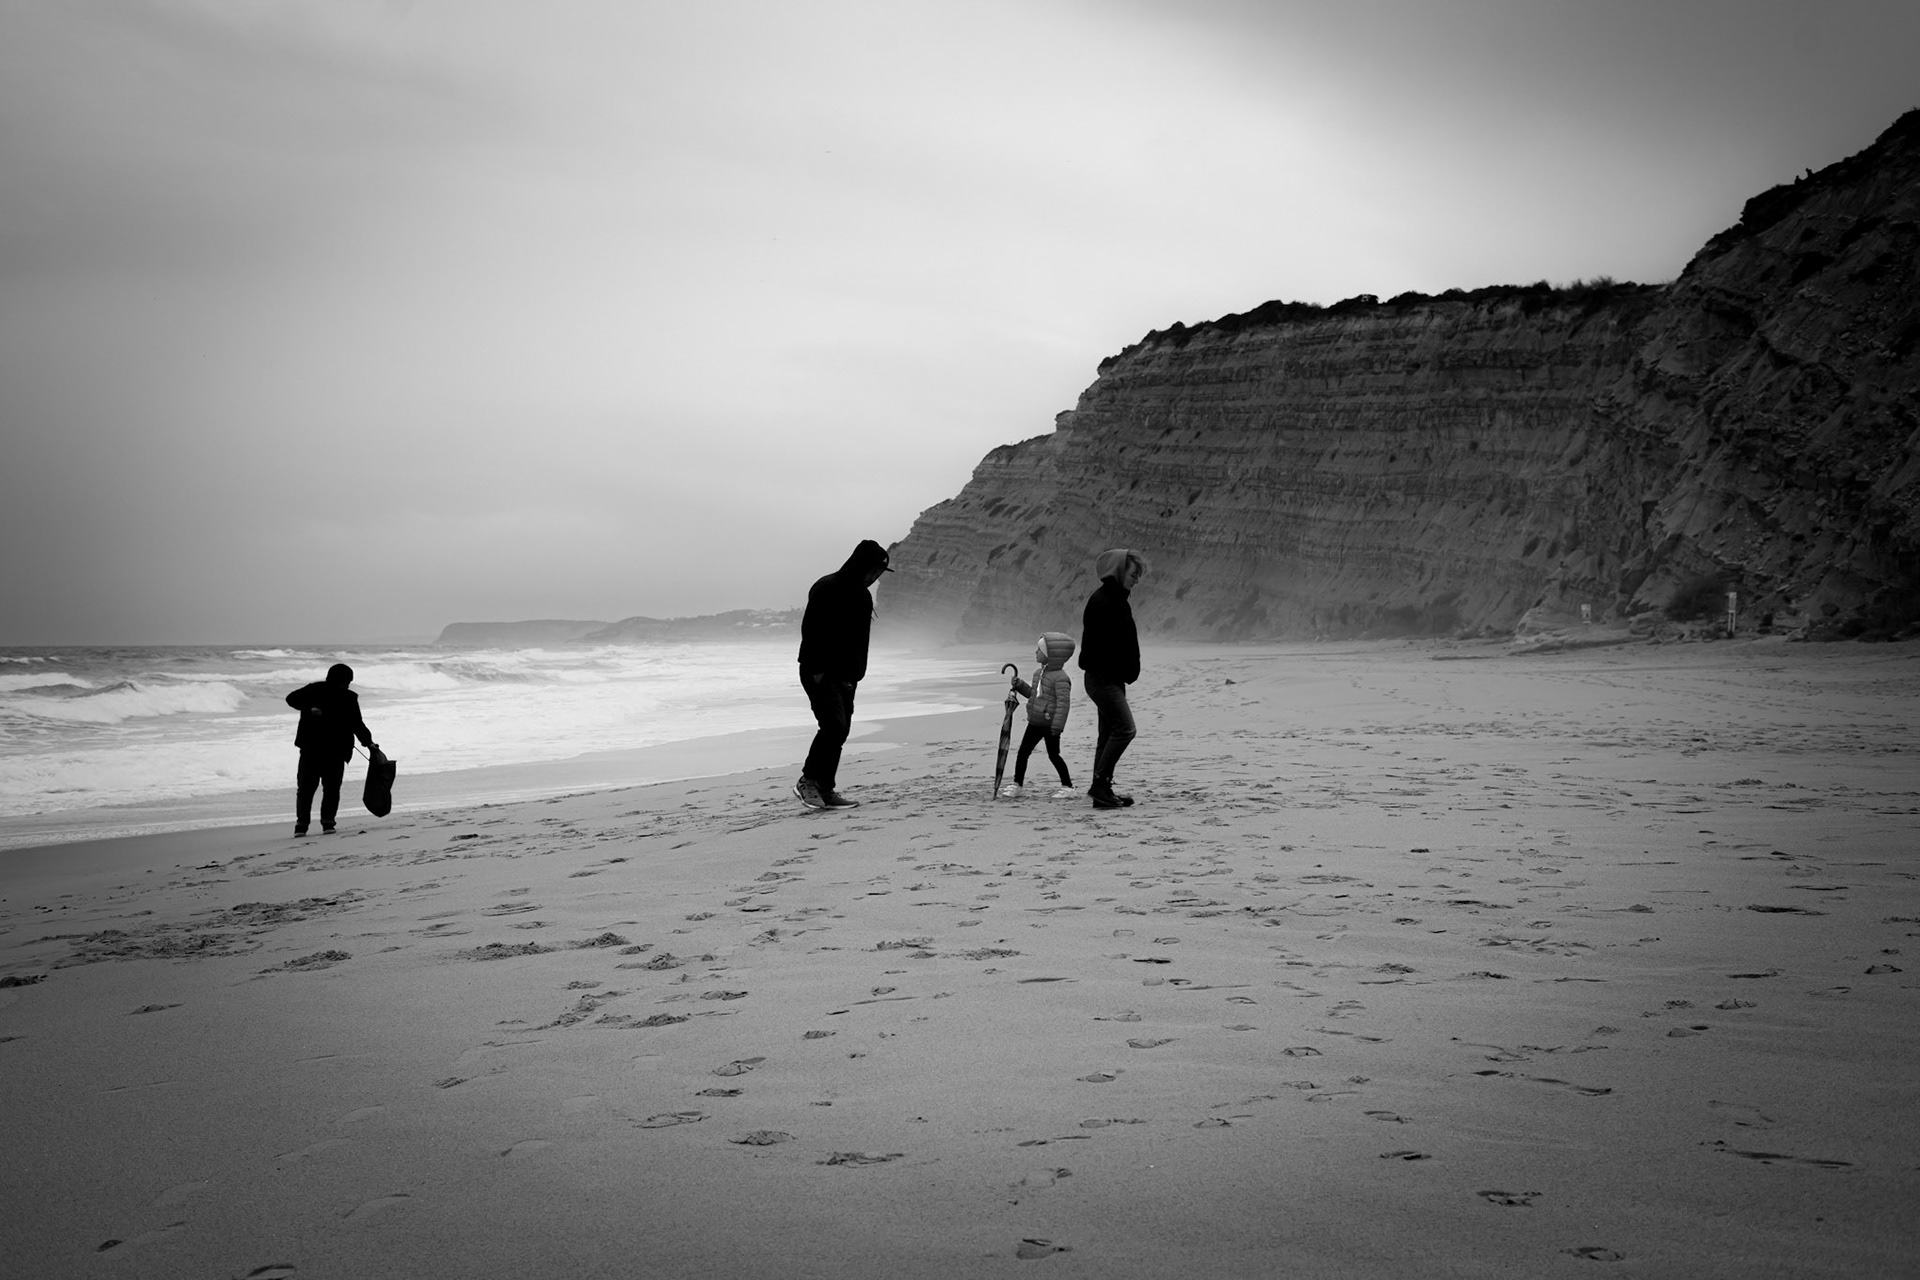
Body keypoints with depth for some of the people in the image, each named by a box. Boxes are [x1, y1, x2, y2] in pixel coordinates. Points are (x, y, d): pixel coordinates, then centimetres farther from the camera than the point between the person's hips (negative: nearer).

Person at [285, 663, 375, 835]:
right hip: (311, 748, -2)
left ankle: (328, 822, 6)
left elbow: (357, 724, 16)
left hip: (336, 751, 2)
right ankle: (301, 823, 1)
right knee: (306, 787, -3)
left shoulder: (349, 698, 10)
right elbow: (292, 698, -3)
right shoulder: (315, 690, 0)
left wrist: (368, 743, 7)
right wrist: (310, 708, -19)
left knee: (332, 788, -2)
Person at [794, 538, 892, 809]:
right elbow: (809, 630, -17)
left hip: (844, 676, 8)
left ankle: (825, 790, 11)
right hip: (819, 673, -8)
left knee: (841, 731, 5)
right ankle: (808, 781, -7)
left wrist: (854, 675, 10)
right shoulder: (826, 589, -13)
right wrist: (817, 671, -19)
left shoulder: (863, 596, 12)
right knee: (834, 726, -18)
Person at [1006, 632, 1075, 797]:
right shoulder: (1039, 674, 10)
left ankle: (1067, 785, 16)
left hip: (1050, 725, -8)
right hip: (1034, 723, 8)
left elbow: (1063, 702, -22)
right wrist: (1020, 685, 7)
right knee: (1023, 752, 6)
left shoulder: (1060, 678, -18)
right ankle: (1017, 785, 12)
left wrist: (1057, 726, -25)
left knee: (1053, 755, 2)